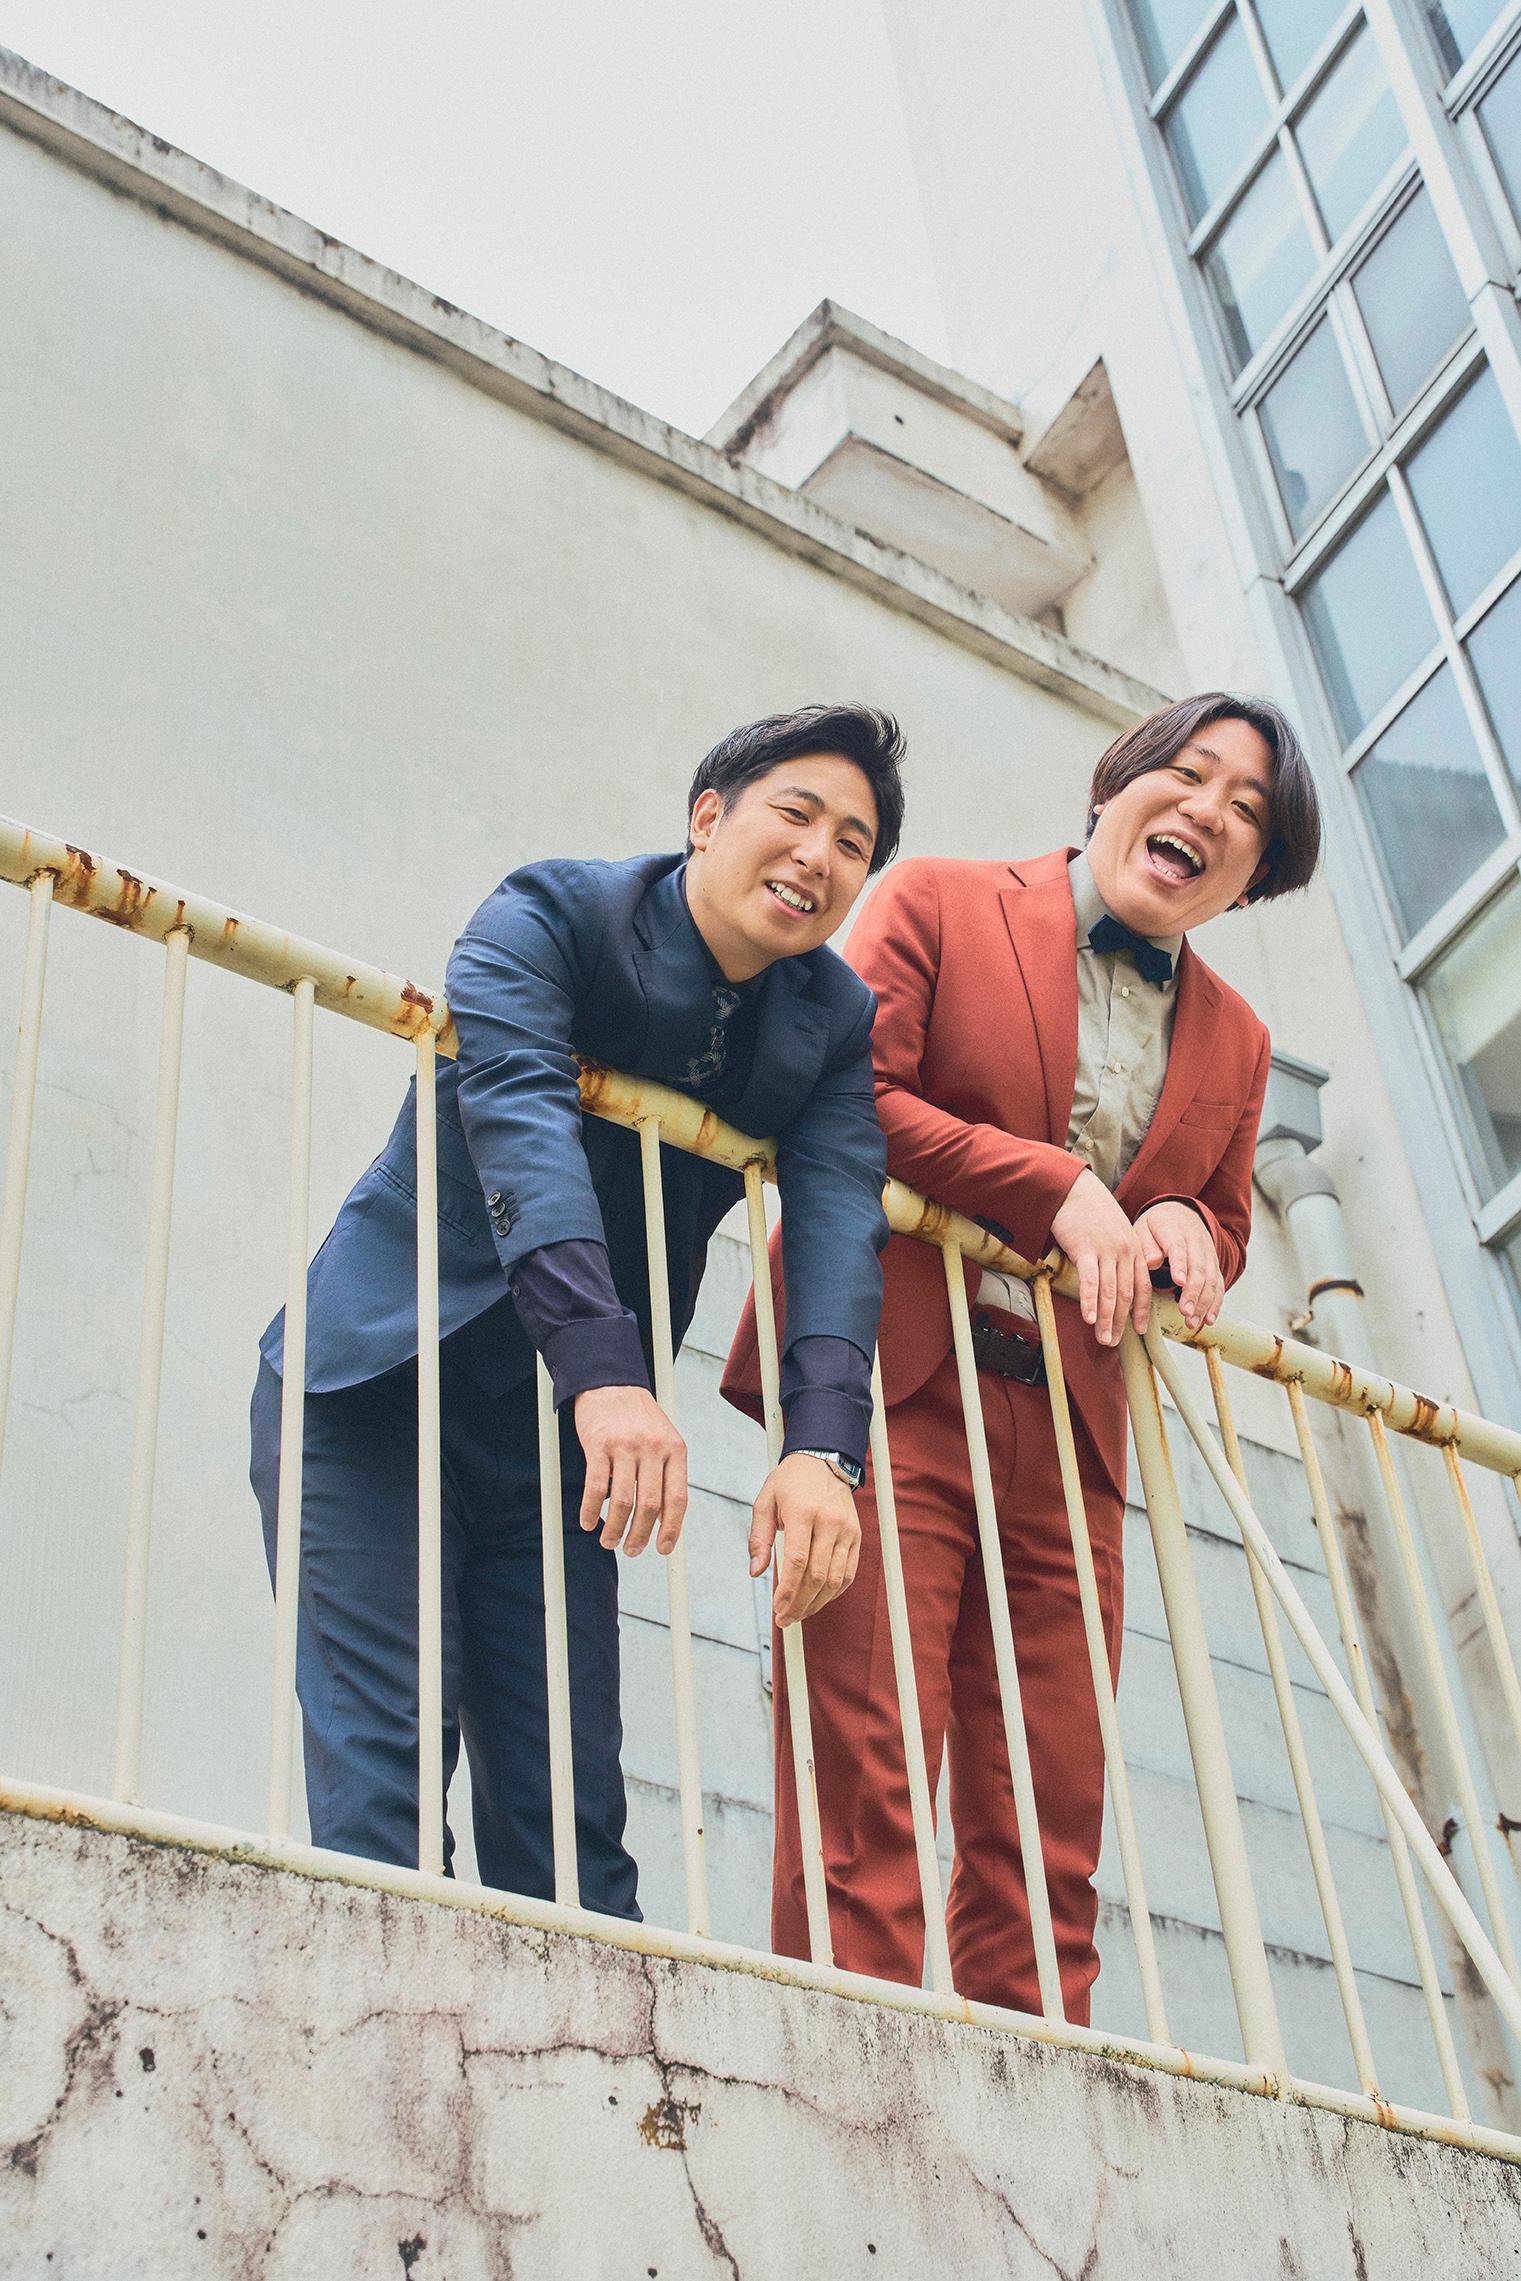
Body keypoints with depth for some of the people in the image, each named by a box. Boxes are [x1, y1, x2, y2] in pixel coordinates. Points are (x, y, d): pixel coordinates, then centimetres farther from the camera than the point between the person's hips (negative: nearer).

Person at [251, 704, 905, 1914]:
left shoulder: (836, 1021, 3)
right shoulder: (547, 916, -11)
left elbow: (840, 1220, -11)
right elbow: (520, 1121, -28)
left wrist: (822, 1449, -30)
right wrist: (607, 1374, -43)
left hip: (569, 1439, 5)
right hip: (379, 1392, -4)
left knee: (571, 1808, 0)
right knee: (379, 1779, -14)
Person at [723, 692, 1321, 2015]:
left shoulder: (1235, 1041, 22)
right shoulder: (941, 904, 8)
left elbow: (1223, 1234, 26)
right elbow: (847, 1096, -4)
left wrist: (1179, 1227, 1)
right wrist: (1059, 1186, -10)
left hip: (1070, 1433, 5)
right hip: (896, 1390, -5)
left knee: (1050, 1825, -1)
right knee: (870, 1771, -13)